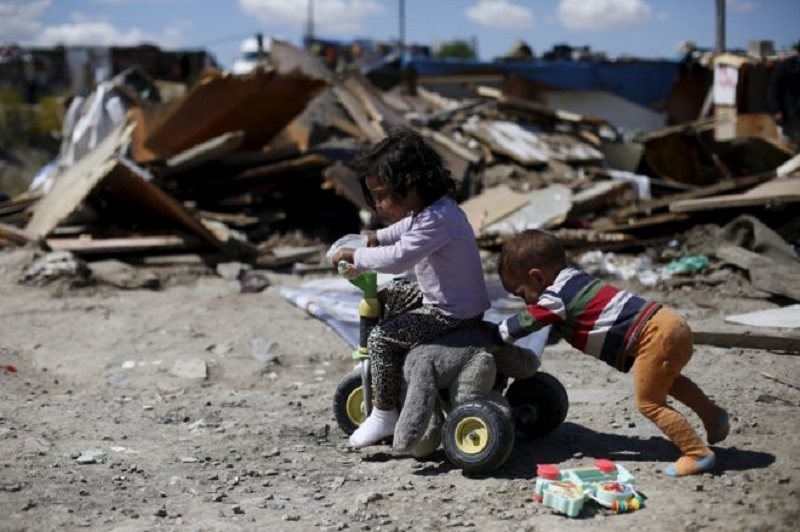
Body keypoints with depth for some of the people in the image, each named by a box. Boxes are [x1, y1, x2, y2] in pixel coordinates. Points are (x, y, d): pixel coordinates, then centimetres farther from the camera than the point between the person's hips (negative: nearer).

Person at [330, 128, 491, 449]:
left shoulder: (437, 220, -28)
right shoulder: (437, 207, 3)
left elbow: (398, 259, -35)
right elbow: (410, 226, 26)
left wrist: (356, 257, -21)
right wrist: (377, 238, 13)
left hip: (454, 315, -10)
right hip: (446, 298, 10)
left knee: (382, 337, -14)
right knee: (388, 297, 22)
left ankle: (384, 414, -2)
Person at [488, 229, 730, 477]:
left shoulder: (555, 298, -9)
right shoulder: (573, 280, 18)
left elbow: (521, 324, -4)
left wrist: (488, 335, 13)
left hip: (656, 336, -10)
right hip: (671, 323, 10)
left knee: (648, 402, 0)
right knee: (665, 380, 34)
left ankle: (697, 453, 1)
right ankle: (712, 414, 38)